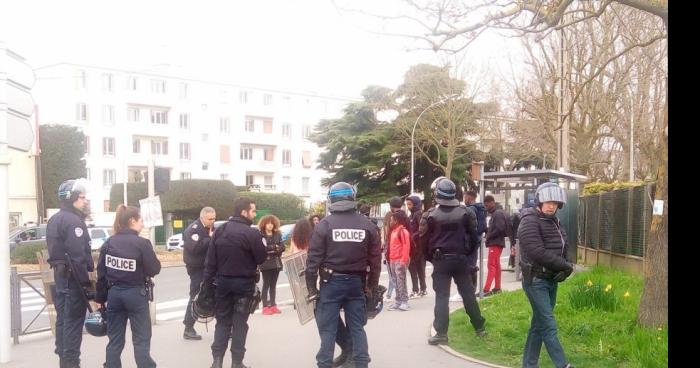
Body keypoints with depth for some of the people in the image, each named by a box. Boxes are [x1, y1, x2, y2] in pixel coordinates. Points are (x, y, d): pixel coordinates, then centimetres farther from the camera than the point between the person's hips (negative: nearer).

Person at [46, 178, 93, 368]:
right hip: (73, 278, -10)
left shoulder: (54, 219, 14)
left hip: (60, 275, 10)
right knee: (74, 322, -3)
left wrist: (59, 268, 20)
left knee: (63, 319, 15)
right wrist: (86, 282, -20)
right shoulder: (73, 221, -18)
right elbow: (78, 256, -23)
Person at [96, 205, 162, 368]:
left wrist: (101, 299, 13)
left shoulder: (108, 243, 2)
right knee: (141, 340, 5)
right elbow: (154, 269, -9)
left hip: (114, 294, 5)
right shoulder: (142, 243, -13)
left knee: (115, 340, 14)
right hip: (136, 294, -4)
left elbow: (101, 274, 5)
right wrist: (149, 257, 10)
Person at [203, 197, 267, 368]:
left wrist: (208, 282, 7)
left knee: (222, 321, 13)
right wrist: (261, 247, 10)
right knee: (240, 322, 6)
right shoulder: (252, 233, -17)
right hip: (244, 283, -4)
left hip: (222, 281, 4)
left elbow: (210, 260, 1)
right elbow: (261, 258, -9)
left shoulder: (219, 230, 0)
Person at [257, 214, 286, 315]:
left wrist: (270, 249, -13)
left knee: (273, 285, 10)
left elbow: (282, 247, 3)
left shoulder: (277, 234, 11)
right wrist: (273, 247, -16)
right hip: (265, 263, -5)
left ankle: (273, 305, 14)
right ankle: (265, 307, -2)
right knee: (266, 285, -4)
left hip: (276, 263, 5)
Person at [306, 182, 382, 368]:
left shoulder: (324, 224, -7)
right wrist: (372, 285, 12)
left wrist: (311, 287, -2)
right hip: (357, 282, 3)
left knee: (328, 328, 5)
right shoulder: (367, 224, 1)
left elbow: (314, 258, -8)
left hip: (331, 282, -2)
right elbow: (375, 258, 3)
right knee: (357, 327, 12)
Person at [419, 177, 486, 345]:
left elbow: (423, 239, -4)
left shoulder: (430, 214, -7)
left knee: (442, 297, 1)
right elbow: (473, 236, 1)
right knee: (468, 294, 12)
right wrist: (468, 253, 13)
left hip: (440, 260, -2)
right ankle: (479, 328, 21)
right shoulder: (466, 211, -1)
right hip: (461, 259, 2)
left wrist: (430, 258, 9)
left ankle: (441, 333, 0)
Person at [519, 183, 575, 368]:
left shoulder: (554, 222, 13)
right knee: (549, 326, -8)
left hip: (551, 280, 9)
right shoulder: (529, 221, -14)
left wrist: (565, 268, -6)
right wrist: (565, 266, -16)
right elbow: (538, 252, -24)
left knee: (539, 325, 13)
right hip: (536, 281, -9)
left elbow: (563, 249, 15)